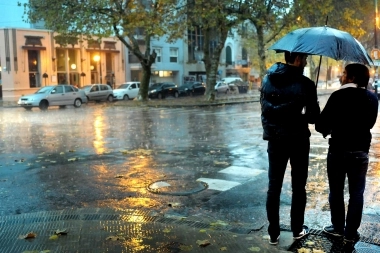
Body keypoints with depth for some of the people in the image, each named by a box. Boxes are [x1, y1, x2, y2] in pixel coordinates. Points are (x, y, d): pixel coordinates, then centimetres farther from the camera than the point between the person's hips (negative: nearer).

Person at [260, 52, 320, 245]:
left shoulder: (267, 79, 1)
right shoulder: (305, 84, -13)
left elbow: (265, 108, 6)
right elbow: (313, 116, -9)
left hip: (275, 139, 4)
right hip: (297, 140, -3)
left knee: (274, 187, 9)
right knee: (298, 187, 12)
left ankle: (273, 233, 14)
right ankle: (297, 230, 24)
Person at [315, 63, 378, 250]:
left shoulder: (339, 96, -13)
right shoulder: (372, 99, 2)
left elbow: (321, 124, -15)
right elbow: (369, 123, 15)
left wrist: (327, 130, 6)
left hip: (338, 150, -3)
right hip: (361, 151, 4)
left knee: (336, 191, 12)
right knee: (356, 194, 9)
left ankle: (338, 228, 24)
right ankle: (350, 235, 12)